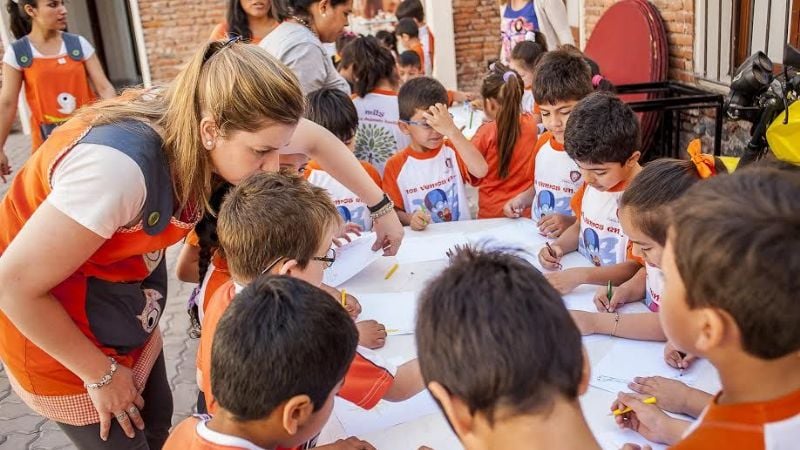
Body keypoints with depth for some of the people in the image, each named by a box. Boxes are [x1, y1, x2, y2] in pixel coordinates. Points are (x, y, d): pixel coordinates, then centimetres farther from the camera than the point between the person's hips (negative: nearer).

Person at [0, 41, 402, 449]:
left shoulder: (199, 116, -17)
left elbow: (316, 139, 0)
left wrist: (380, 207, 0)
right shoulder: (120, 165, -39)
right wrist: (101, 374, -18)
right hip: (47, 320, -6)